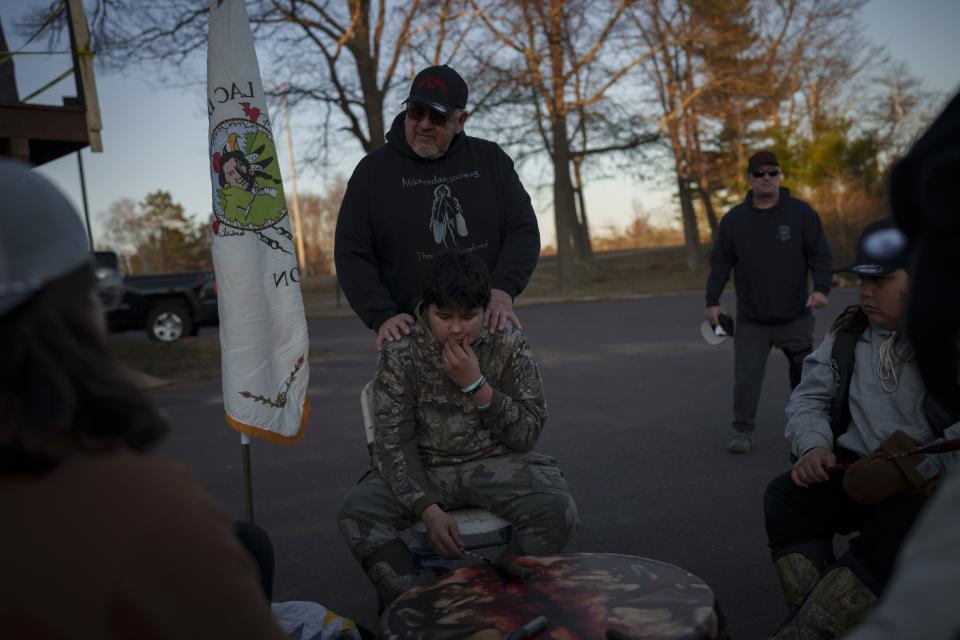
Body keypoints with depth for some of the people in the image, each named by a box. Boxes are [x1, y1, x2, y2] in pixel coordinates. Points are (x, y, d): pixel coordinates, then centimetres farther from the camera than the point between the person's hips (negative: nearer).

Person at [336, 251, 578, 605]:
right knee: (355, 512, -26)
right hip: (425, 469, 0)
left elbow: (527, 435, -8)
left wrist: (475, 384, -21)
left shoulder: (509, 343, -7)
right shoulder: (400, 353, -8)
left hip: (497, 463, 0)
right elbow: (395, 442, -11)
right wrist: (427, 508, -26)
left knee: (557, 510, -29)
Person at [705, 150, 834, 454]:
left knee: (805, 373, 10)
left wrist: (821, 288, -16)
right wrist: (712, 301, 0)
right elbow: (720, 264, 6)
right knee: (746, 375, -6)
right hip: (750, 320, 0)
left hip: (796, 317, 0)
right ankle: (743, 431, 7)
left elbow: (821, 256, -1)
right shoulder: (734, 219, 3)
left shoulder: (801, 213, 0)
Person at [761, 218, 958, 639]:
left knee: (905, 523, -36)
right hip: (856, 473, 5)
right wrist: (813, 445, -6)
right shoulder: (847, 333, 9)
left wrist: (908, 471, -26)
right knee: (785, 495, -21)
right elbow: (809, 397, 14)